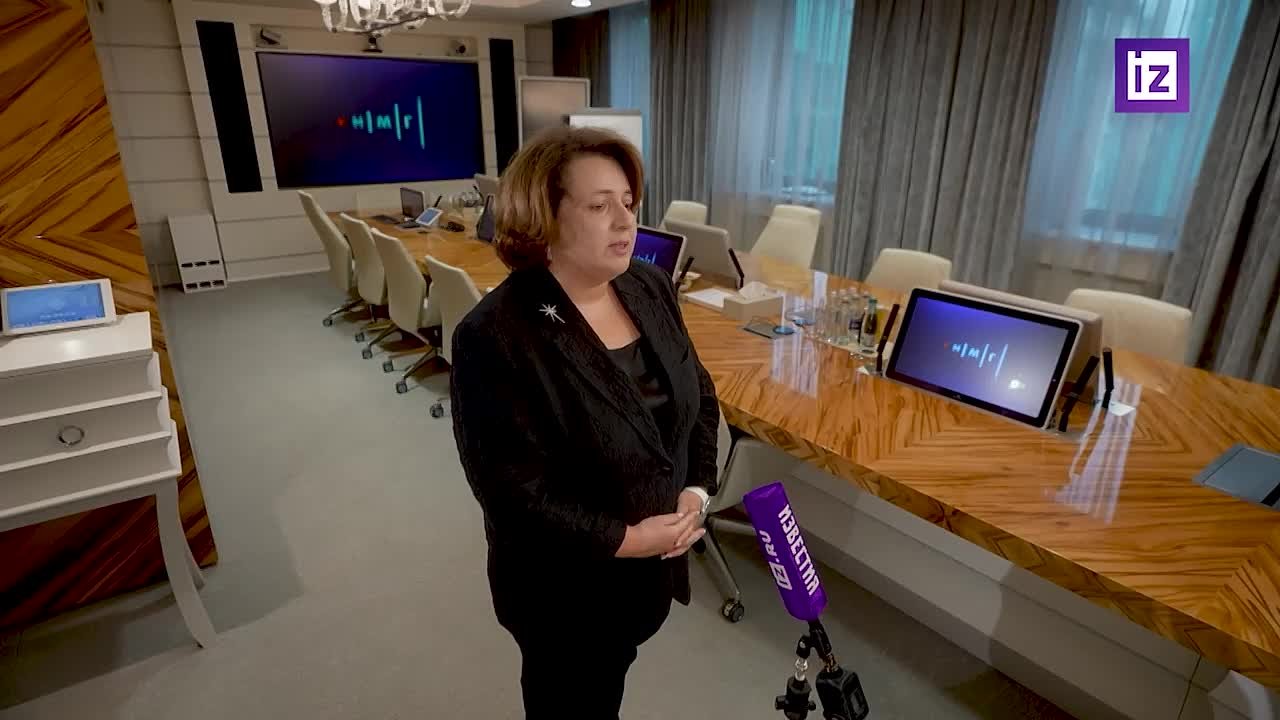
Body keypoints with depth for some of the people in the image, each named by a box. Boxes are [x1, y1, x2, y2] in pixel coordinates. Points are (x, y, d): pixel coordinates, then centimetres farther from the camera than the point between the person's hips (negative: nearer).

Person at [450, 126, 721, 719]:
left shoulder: (651, 288, -6)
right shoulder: (494, 337, -26)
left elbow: (700, 395, 3)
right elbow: (512, 490, -25)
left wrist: (697, 489, -10)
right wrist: (623, 539, -22)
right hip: (564, 588, -5)